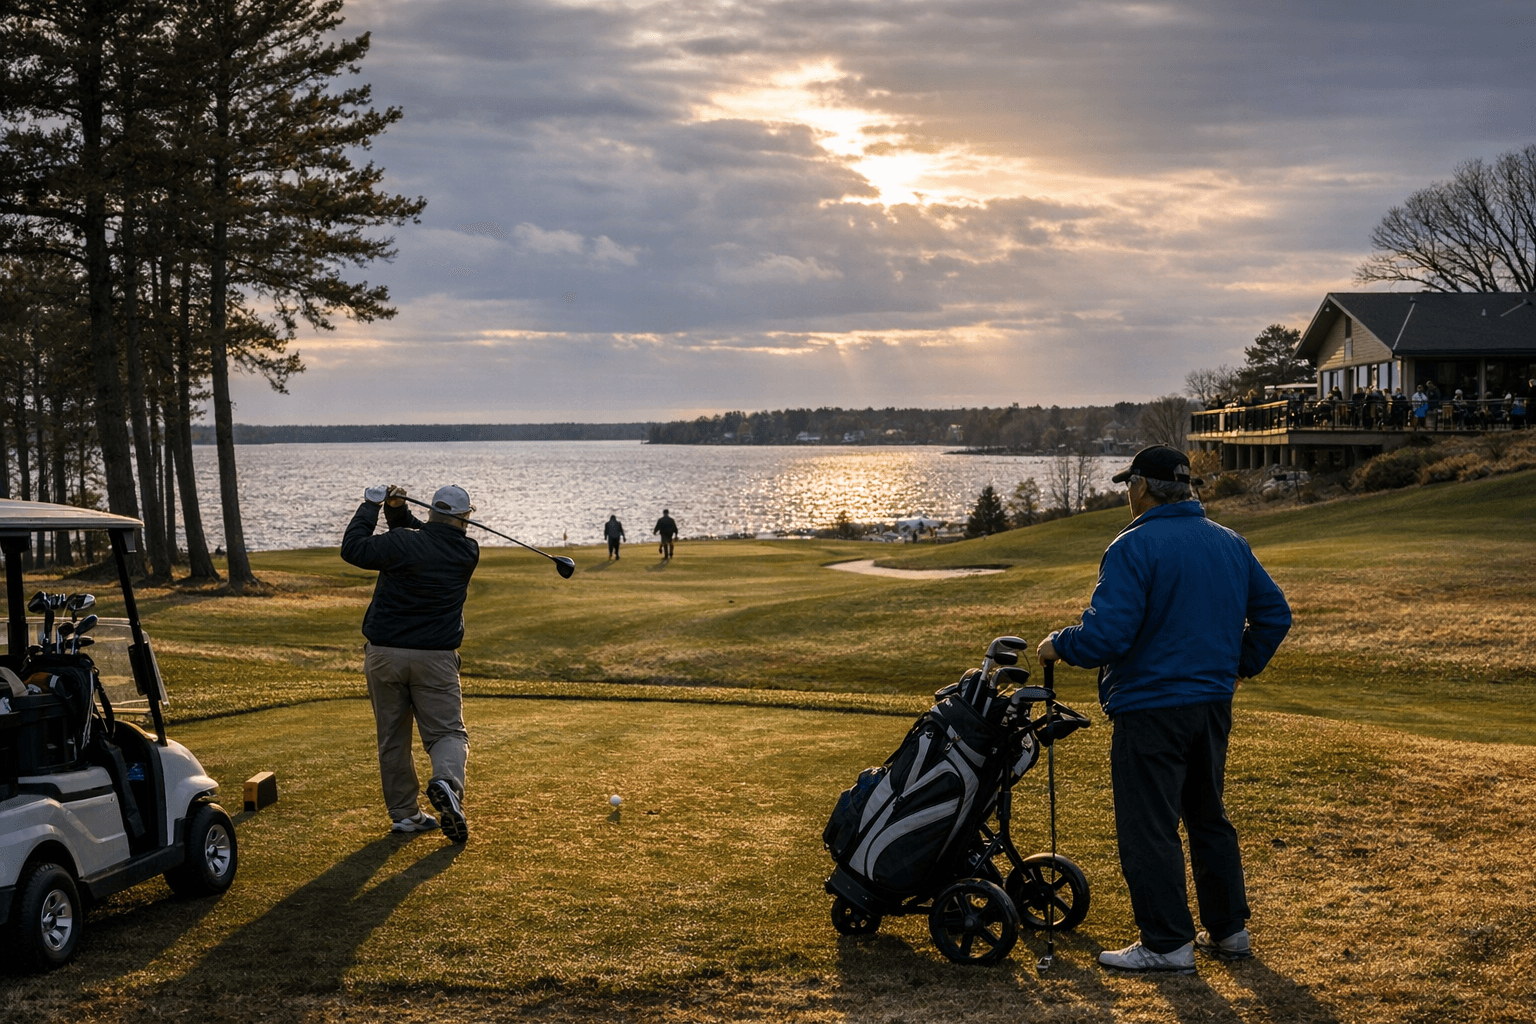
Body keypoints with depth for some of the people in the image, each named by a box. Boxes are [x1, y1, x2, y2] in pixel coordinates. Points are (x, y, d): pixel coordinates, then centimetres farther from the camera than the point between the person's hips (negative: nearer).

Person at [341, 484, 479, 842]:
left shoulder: (401, 543, -12)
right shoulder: (467, 553, -2)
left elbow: (353, 548, -1)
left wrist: (371, 505, 7)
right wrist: (399, 512, 2)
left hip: (384, 654, 0)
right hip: (436, 658, 0)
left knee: (392, 738, 11)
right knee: (447, 731, 3)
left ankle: (405, 813, 14)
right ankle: (447, 782, -28)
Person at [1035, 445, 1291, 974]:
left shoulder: (1134, 547, -16)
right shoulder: (1230, 544, 8)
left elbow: (1106, 634, -23)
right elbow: (1274, 613, 14)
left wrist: (1059, 645, -6)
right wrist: (1242, 664, 25)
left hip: (1150, 708, -8)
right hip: (1214, 704, 8)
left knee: (1148, 828, 0)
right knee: (1208, 816, 19)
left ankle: (1167, 943, 3)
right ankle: (1229, 930, 25)